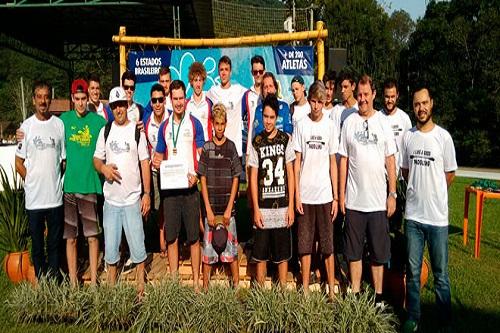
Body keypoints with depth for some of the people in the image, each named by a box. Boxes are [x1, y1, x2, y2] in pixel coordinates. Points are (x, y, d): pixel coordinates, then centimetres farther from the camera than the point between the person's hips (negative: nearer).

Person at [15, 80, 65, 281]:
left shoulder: (59, 124, 2)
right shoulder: (26, 126, -1)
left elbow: (64, 159, 7)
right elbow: (19, 163, 4)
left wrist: (57, 182, 2)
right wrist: (33, 182, -3)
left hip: (56, 196, 1)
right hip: (34, 198, -1)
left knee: (55, 244, 11)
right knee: (37, 245, 11)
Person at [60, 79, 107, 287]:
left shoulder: (99, 121, 2)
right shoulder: (64, 119, 6)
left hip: (90, 185, -1)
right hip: (68, 185, 1)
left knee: (93, 236, 4)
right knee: (70, 237, 8)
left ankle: (93, 281, 16)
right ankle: (73, 282, 19)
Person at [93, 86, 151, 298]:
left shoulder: (137, 131, -1)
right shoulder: (105, 131, 8)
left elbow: (145, 163, 0)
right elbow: (97, 159, 12)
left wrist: (147, 194, -5)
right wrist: (103, 168, -12)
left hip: (133, 199, -3)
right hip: (111, 199, 3)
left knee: (137, 247, 2)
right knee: (110, 248, 10)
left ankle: (141, 288, 18)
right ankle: (111, 290, 25)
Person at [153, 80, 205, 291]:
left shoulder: (194, 124, 2)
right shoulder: (164, 127, 11)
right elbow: (160, 156, 17)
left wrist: (196, 176, -18)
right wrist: (156, 162, -6)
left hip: (189, 187, -3)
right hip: (169, 187, 3)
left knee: (193, 237, 3)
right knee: (171, 237, 7)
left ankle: (196, 281, 14)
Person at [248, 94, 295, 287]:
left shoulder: (286, 140, 1)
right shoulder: (256, 142, 2)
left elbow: (290, 174, 2)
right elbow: (253, 177, 3)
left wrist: (291, 206, -2)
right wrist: (256, 209, -2)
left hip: (282, 206, 0)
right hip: (263, 207, 1)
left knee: (283, 254, 9)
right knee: (261, 254, 9)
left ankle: (283, 289, 23)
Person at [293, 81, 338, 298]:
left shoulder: (330, 125, 2)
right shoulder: (301, 125, 2)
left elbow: (333, 163, 4)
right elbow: (297, 162, 3)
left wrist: (336, 197, 1)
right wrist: (297, 195, -2)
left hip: (325, 195, 0)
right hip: (305, 194, 0)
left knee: (327, 244, 8)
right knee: (305, 244, 8)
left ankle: (332, 289, 20)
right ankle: (305, 289, 20)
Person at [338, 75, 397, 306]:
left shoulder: (383, 122, 2)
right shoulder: (349, 122, 4)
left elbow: (390, 161, 3)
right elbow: (343, 161, 5)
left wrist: (392, 194, 0)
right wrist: (341, 194, 3)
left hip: (378, 200, -1)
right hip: (353, 200, 1)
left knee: (379, 252, 9)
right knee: (354, 252, 10)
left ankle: (378, 296, 23)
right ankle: (355, 293, 24)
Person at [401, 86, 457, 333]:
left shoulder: (443, 136, -6)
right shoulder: (408, 137, 4)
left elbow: (450, 174, 3)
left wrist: (433, 193, 7)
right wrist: (418, 191, 10)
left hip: (437, 217, -3)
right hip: (413, 215, 3)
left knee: (440, 275, 8)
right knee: (412, 272, 13)